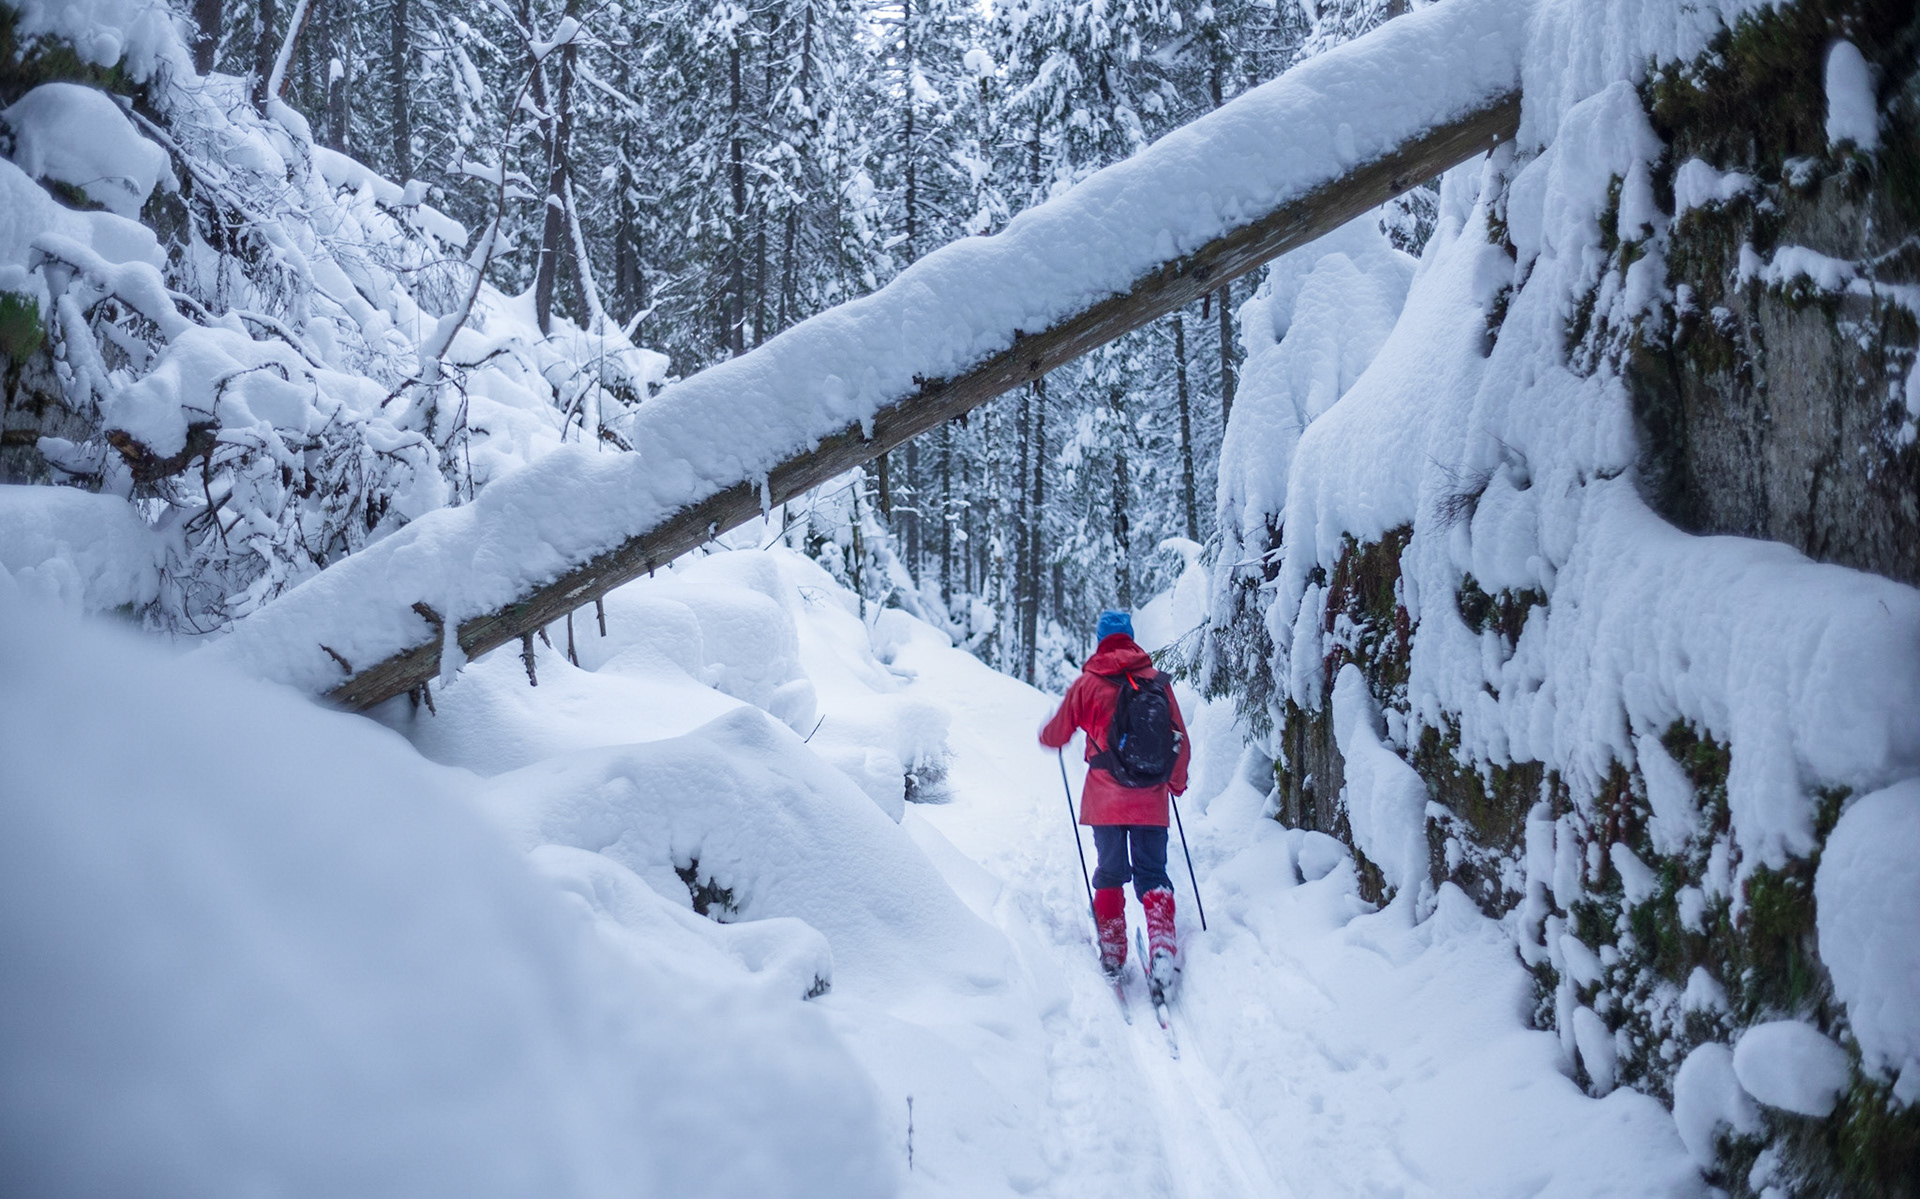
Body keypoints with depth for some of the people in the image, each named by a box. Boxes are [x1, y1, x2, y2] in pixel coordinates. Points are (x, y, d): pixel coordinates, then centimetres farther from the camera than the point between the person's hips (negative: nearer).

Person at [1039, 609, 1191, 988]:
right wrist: (1177, 781, 23)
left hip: (1105, 796, -1)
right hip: (1150, 798, 1)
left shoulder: (1087, 683, -4)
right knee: (1153, 873, 6)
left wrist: (1045, 735, 31)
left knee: (1110, 874, 13)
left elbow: (1057, 735, 6)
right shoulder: (1157, 680, 1)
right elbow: (1180, 739, 6)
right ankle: (1162, 946, -13)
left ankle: (1112, 954, 16)